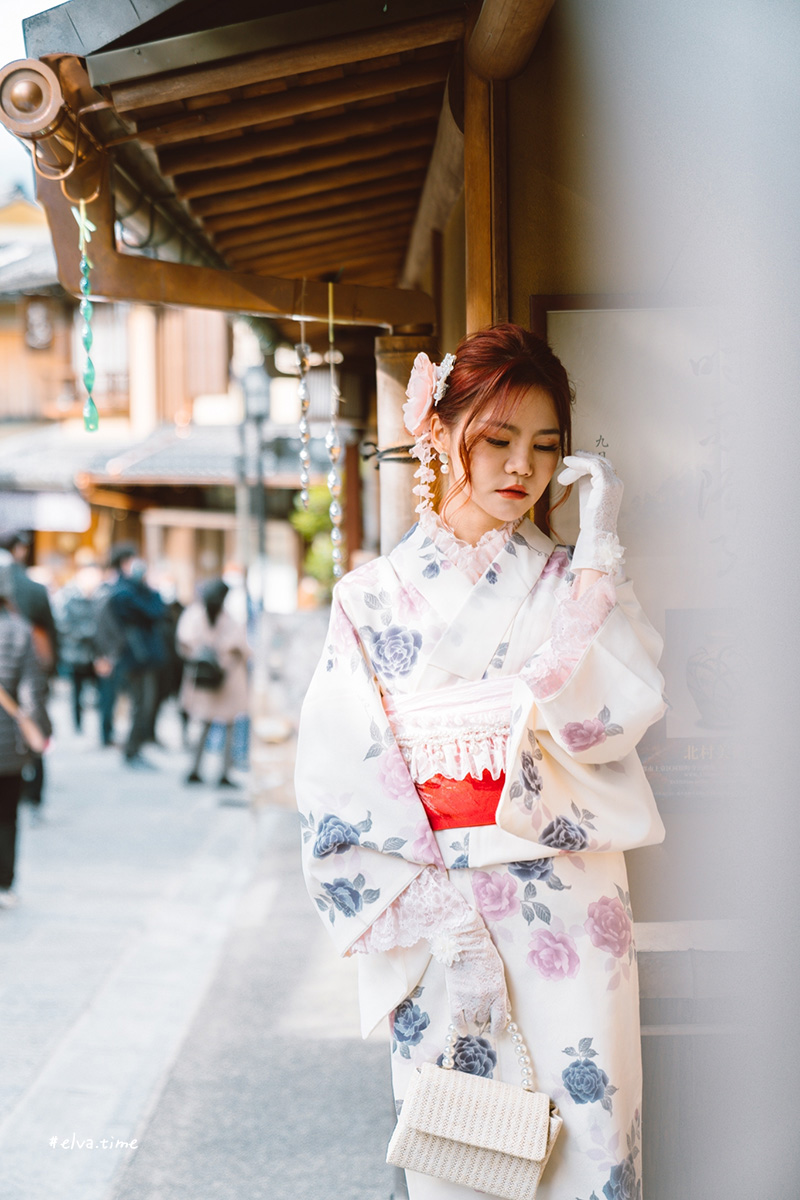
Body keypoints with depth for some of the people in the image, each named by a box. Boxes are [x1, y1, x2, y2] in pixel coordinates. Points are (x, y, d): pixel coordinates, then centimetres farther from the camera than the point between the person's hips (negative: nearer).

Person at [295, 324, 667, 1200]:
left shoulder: (568, 584, 7)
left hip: (565, 908, 1)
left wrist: (597, 549, -11)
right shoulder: (375, 598, 5)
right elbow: (340, 782, -2)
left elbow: (601, 718, -12)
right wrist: (440, 916, -11)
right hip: (427, 905, 0)